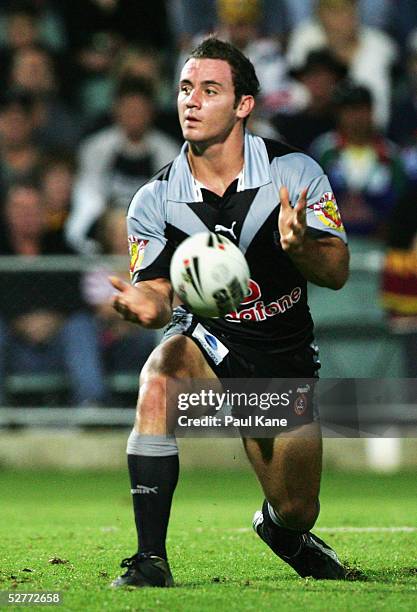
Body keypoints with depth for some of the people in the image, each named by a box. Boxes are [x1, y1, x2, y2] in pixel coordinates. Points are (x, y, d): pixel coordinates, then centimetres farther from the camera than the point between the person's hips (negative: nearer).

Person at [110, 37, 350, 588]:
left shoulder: (296, 172, -13)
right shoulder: (155, 200, -11)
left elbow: (337, 273, -14)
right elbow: (159, 293, -12)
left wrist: (300, 246, -37)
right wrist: (144, 304, -37)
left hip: (285, 356, 1)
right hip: (205, 341, -1)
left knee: (295, 514, 4)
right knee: (159, 376, -36)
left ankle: (279, 529, 47)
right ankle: (150, 558, -31)